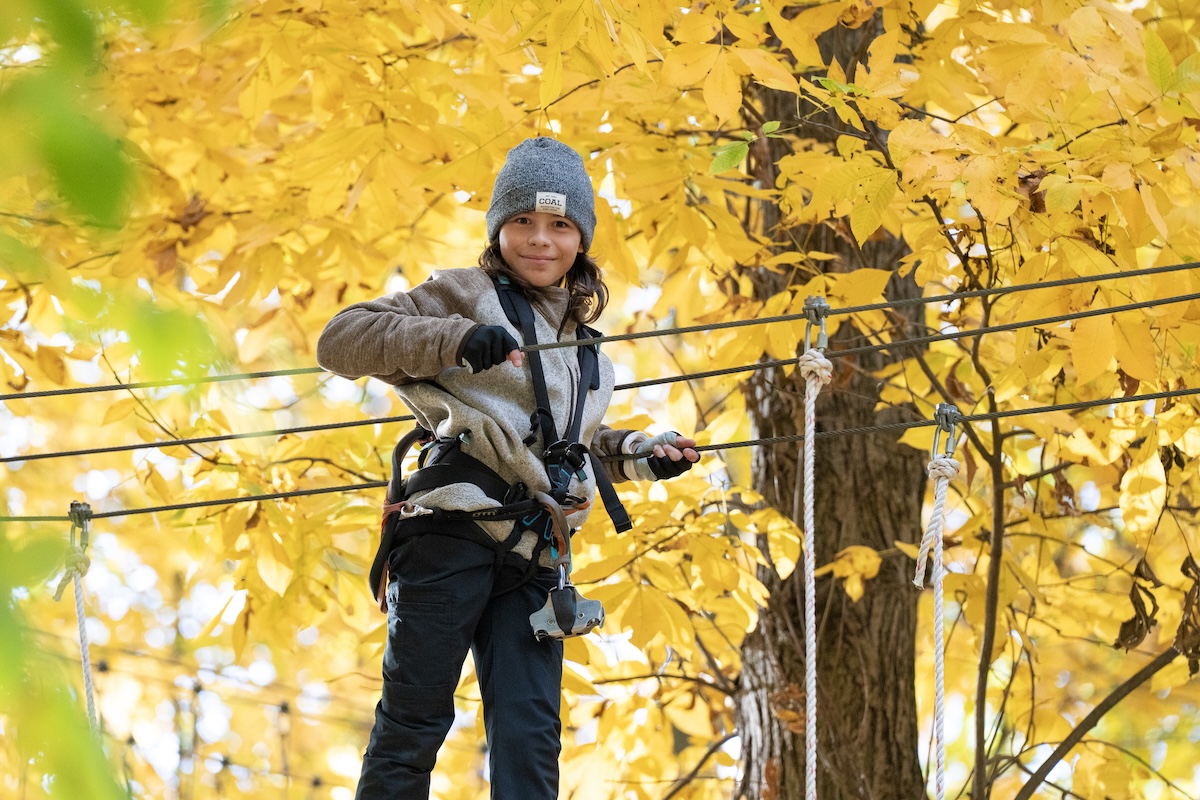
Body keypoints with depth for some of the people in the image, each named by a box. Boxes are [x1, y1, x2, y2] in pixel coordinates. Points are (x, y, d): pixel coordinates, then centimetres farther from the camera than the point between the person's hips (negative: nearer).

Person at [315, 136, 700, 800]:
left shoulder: (577, 336, 25)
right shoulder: (468, 294, 3)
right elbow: (340, 341, -8)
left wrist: (638, 455, 20)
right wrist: (456, 340, -20)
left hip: (534, 558, 6)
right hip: (453, 528, -6)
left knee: (530, 737, -3)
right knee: (414, 717, -7)